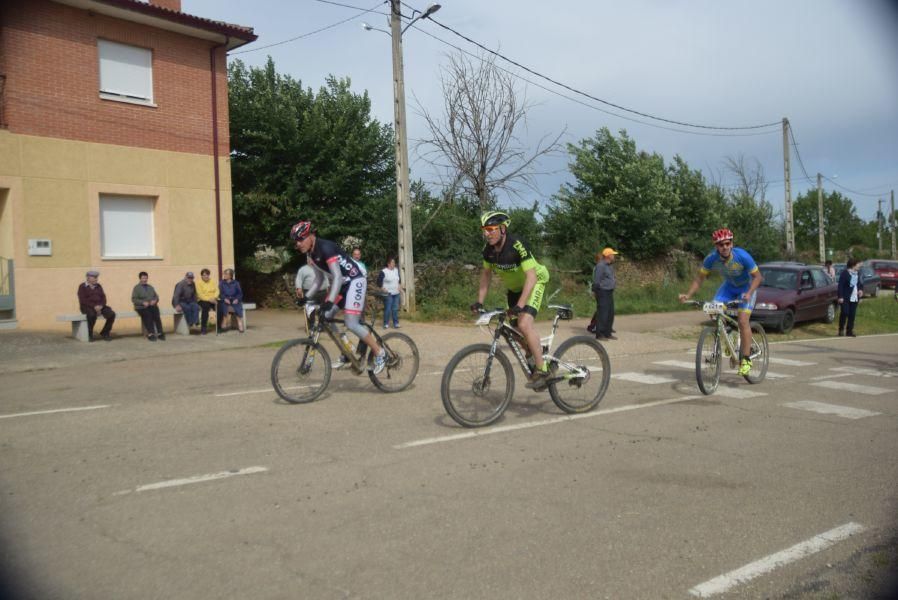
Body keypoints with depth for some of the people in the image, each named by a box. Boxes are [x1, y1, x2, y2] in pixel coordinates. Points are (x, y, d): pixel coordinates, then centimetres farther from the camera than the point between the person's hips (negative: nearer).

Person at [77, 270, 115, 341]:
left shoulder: (98, 286, 15)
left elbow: (103, 297, 9)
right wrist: (94, 306, -22)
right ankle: (89, 335, -20)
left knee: (112, 314, -22)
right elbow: (82, 300, -11)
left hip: (99, 306, 5)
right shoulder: (82, 287, 0)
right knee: (92, 314, -40)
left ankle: (105, 333, -6)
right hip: (87, 307, -5)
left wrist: (101, 305, -13)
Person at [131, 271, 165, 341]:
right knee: (148, 314, -35)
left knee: (156, 314, -30)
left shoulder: (151, 287, 24)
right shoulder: (136, 288, 9)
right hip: (141, 307, -3)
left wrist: (155, 300, -6)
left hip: (152, 306, 3)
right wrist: (143, 302, -16)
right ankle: (150, 334, -38)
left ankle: (160, 333, -33)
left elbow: (156, 296, 18)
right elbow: (134, 299, -1)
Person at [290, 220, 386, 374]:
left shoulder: (326, 248, -25)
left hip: (354, 280, -9)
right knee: (326, 316, 2)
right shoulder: (311, 253, 3)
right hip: (341, 282, 9)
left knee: (351, 324, -15)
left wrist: (330, 301, -39)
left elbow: (337, 277, -31)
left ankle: (380, 353, -1)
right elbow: (319, 279, 10)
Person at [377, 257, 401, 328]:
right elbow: (379, 282, -9)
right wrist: (383, 289, -12)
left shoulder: (396, 270, 9)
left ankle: (396, 323, 12)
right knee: (388, 309, -6)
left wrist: (398, 287, 15)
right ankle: (386, 324, 5)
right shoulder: (383, 271, -10)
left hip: (396, 293, 6)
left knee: (395, 309, 6)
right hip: (388, 294, -6)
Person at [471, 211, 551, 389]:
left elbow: (531, 277, -35)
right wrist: (479, 301, -6)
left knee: (524, 324, -25)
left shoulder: (517, 245, -32)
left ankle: (542, 370, -15)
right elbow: (486, 274, 1)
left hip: (533, 284, -7)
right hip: (513, 287, 7)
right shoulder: (488, 249, -12)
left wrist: (520, 305, -42)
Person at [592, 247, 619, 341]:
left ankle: (608, 333, 20)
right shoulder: (601, 265, -15)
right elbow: (596, 280, -15)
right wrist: (595, 291, -14)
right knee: (602, 313, -8)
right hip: (603, 292, -10)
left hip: (609, 292, 10)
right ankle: (599, 334, -3)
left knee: (610, 313, 12)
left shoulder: (610, 265, 16)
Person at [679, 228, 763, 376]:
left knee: (743, 320, -19)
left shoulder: (742, 256, -32)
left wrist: (749, 293, -41)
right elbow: (700, 278, -13)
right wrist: (688, 295, -27)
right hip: (729, 286, 4)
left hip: (747, 287, -4)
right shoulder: (711, 258, -23)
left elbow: (758, 276, -24)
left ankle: (746, 359, -11)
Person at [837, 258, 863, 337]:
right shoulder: (845, 273, -9)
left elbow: (859, 284, 25)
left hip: (854, 298, 7)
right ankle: (841, 330, 6)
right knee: (844, 313, -8)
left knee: (852, 315, 6)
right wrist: (840, 297, -17)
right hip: (845, 298, -7)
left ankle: (849, 331, 12)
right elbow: (840, 285, -12)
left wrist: (860, 290, 3)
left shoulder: (857, 274, 13)